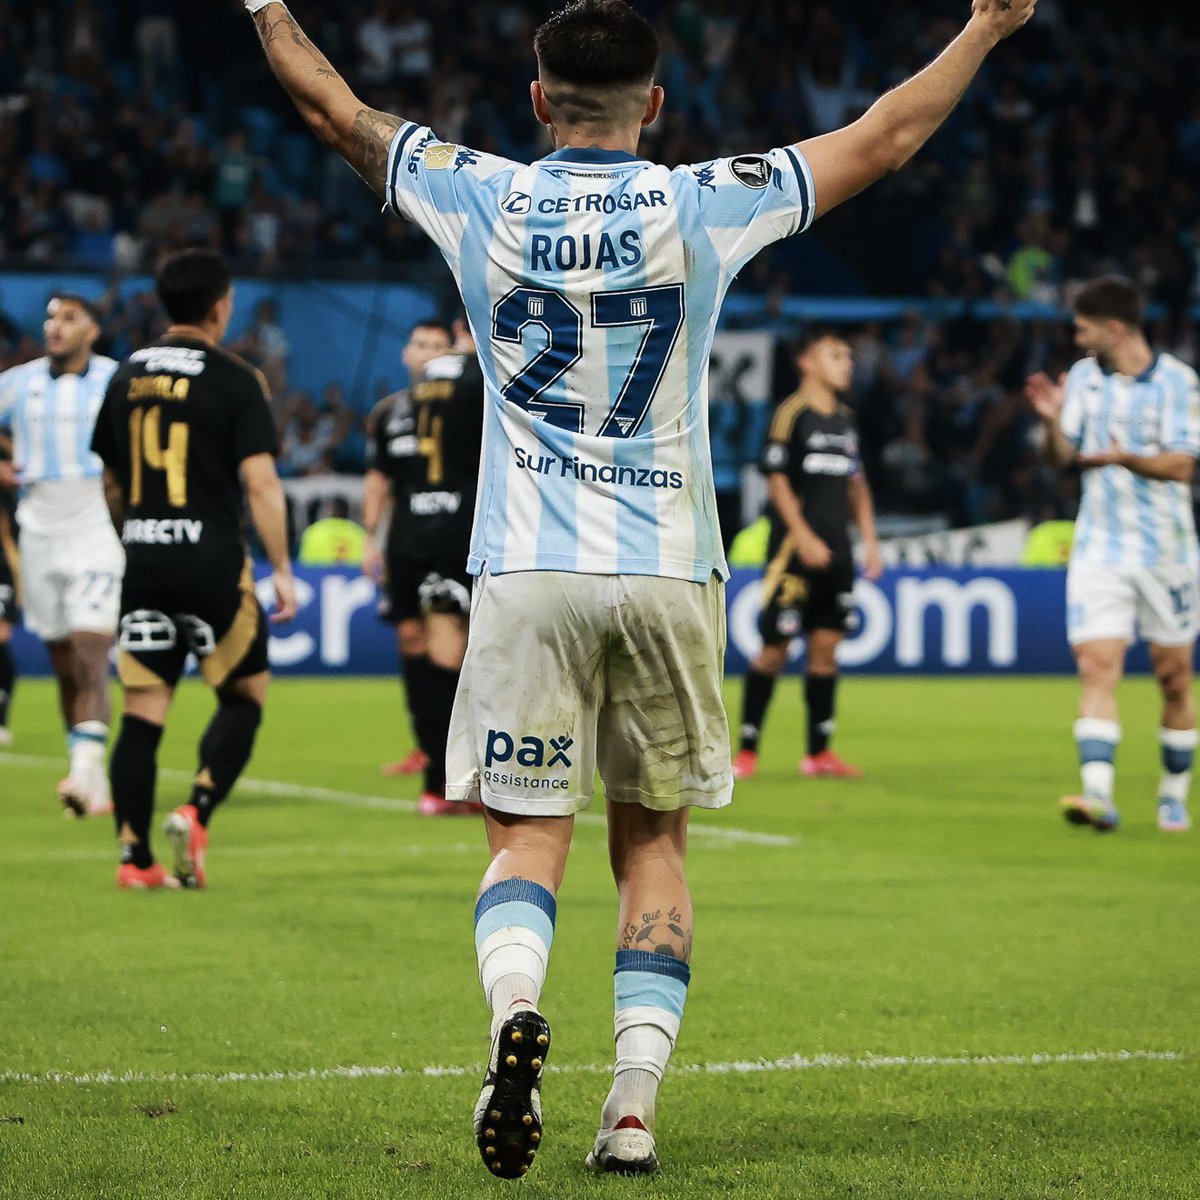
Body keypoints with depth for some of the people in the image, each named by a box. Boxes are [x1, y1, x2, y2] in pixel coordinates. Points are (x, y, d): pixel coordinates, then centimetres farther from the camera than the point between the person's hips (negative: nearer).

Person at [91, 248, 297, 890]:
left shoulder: (127, 375, 10)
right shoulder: (235, 380, -6)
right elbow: (260, 481, -12)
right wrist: (282, 570, -7)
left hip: (145, 565, 5)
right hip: (213, 561, -4)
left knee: (142, 710, 5)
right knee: (245, 695, 10)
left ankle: (134, 855, 1)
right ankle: (196, 811, -8)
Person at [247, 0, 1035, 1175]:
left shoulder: (481, 199, 0)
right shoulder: (703, 206, -1)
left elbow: (333, 108, 15)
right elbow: (882, 137, 9)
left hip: (526, 573, 0)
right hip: (668, 571, 0)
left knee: (525, 835, 2)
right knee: (652, 842, 11)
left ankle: (514, 1007, -27)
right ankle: (633, 1102, 3)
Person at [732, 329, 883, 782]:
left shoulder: (845, 419, 16)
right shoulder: (792, 413, -7)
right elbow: (776, 479, -11)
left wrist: (870, 540, 14)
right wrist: (804, 538, -16)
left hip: (836, 552, 7)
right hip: (795, 546, -7)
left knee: (826, 645, 6)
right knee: (775, 646, -5)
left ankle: (819, 751, 10)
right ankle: (747, 749, 0)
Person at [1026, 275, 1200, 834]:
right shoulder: (1084, 375, 6)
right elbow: (1060, 456, 8)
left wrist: (1127, 459, -29)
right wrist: (1053, 422, -12)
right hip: (1099, 550, 3)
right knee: (1097, 665, -13)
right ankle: (1098, 793, -22)